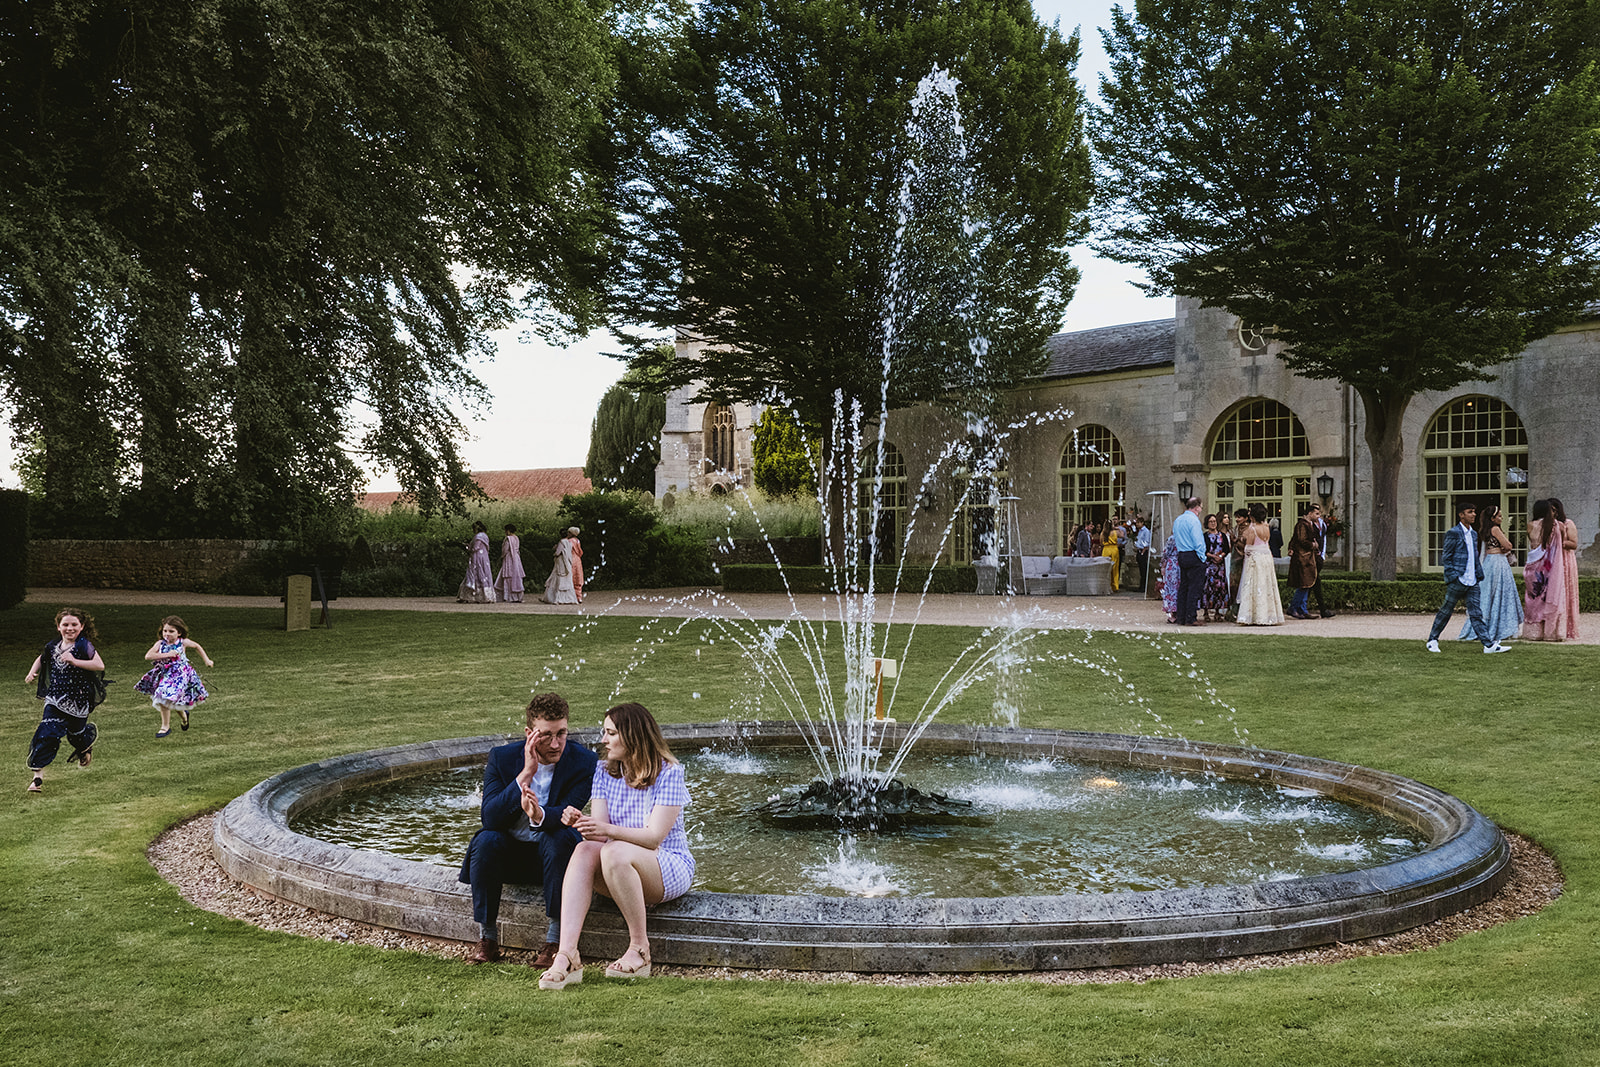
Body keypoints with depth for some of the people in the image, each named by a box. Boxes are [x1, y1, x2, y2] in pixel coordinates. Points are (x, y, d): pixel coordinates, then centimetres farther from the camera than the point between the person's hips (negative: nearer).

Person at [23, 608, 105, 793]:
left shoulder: (84, 646, -11)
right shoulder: (53, 647, 4)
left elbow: (100, 665, -23)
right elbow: (41, 659, 26)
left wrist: (74, 661, -29)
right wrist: (32, 672, 7)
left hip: (78, 700, -3)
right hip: (55, 699, 3)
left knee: (76, 733, 15)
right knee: (47, 734, -11)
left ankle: (86, 747, 52)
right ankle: (37, 774, -9)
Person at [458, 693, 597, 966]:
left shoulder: (585, 762, -14)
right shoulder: (501, 757, -11)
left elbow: (566, 814, -26)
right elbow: (489, 818, -22)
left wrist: (539, 815, -50)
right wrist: (526, 773, -31)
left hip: (552, 853, -1)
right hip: (508, 854, 1)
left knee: (558, 837, -33)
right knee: (487, 839, -29)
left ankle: (555, 941, -25)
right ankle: (487, 938, -16)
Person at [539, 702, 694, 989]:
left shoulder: (668, 774, -10)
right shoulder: (605, 772, 8)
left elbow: (654, 837, -18)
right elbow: (600, 833, -1)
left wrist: (608, 830, -33)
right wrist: (580, 823, -25)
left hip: (671, 867, -5)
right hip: (619, 868, 5)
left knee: (614, 853, -35)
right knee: (585, 850, -28)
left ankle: (639, 948, -23)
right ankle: (567, 955, -40)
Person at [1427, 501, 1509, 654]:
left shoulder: (1473, 534, 16)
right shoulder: (1453, 533, -7)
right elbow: (1446, 558, -8)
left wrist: (1480, 576, 15)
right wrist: (1452, 578, -14)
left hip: (1472, 581, 6)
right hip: (1457, 580, -6)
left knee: (1476, 613, 2)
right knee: (1446, 611, 3)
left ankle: (1489, 644, -3)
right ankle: (1432, 640, 16)